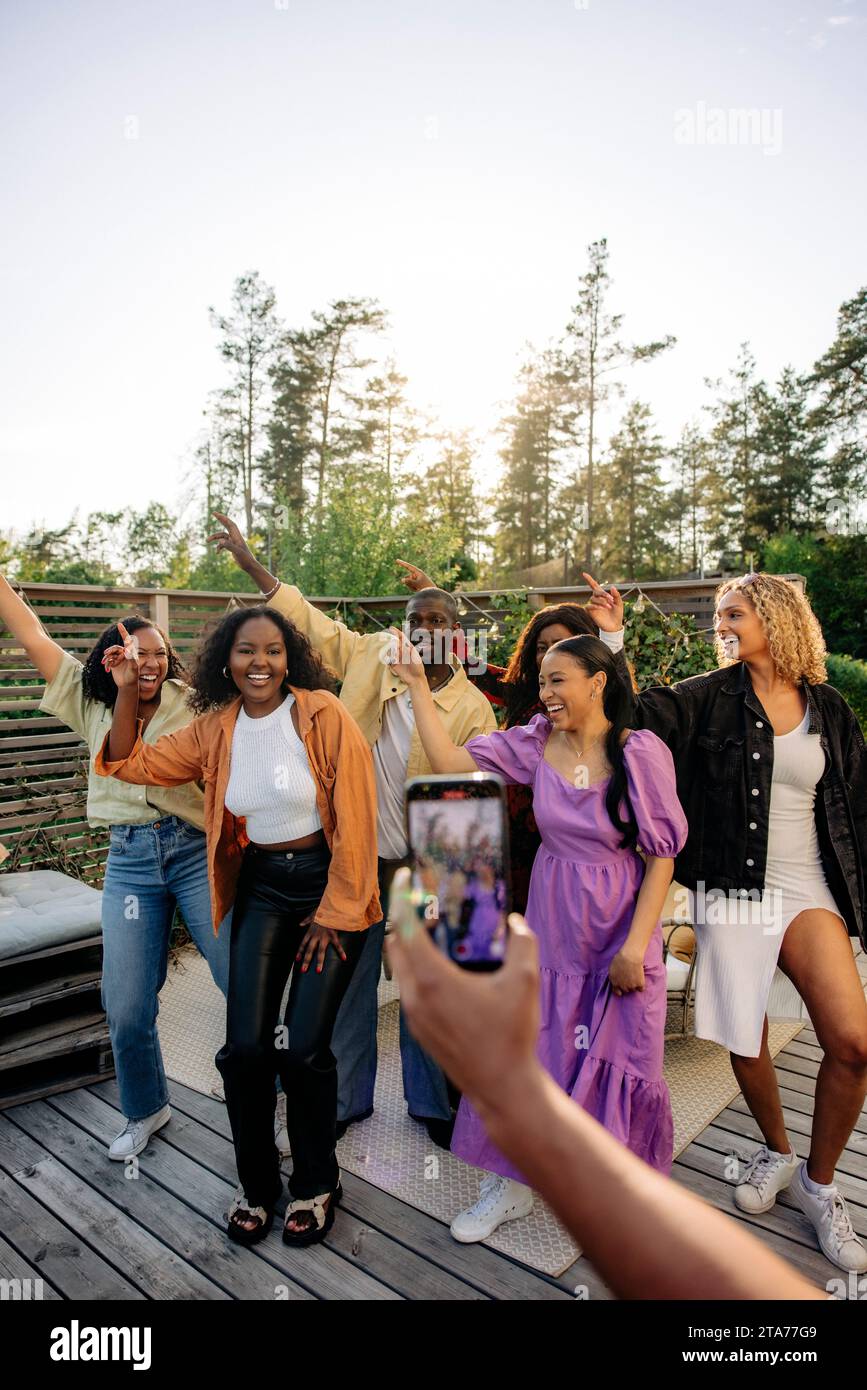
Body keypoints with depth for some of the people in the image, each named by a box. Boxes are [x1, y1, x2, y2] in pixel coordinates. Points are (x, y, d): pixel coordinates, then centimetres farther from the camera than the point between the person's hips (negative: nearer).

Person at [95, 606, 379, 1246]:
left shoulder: (323, 715, -14)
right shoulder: (214, 729, 2)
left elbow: (355, 819, -14)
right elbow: (131, 763, 9)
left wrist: (333, 914, -11)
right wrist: (128, 690, -4)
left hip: (330, 885, -4)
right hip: (261, 888, 4)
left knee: (303, 1048, -9)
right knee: (245, 1047, -4)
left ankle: (317, 1183, 21)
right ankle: (256, 1183, 24)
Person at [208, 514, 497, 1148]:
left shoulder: (473, 708, -8)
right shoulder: (375, 654, -1)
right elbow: (311, 621, 7)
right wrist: (250, 562, 8)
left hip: (423, 872, -2)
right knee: (348, 986, 15)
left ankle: (432, 1103, 35)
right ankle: (348, 1099, 37)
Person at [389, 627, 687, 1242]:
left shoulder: (642, 752, -13)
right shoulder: (536, 742, -4)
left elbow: (662, 855, -10)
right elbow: (451, 762, -11)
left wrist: (635, 948, -13)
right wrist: (417, 683, -13)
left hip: (622, 930, -2)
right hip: (552, 930, 3)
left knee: (622, 1064, 9)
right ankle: (512, 1185, 32)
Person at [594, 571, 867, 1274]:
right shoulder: (710, 697, 1)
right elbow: (640, 714, -14)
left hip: (809, 891, 1)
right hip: (732, 892, -1)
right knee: (746, 1042, 7)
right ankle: (777, 1152, 38)